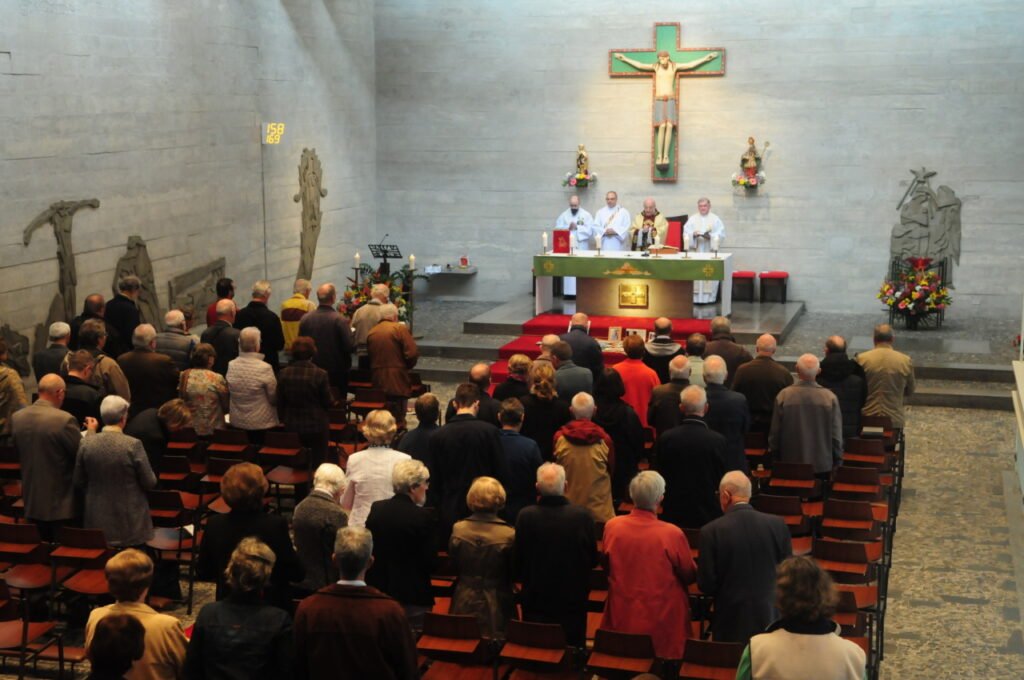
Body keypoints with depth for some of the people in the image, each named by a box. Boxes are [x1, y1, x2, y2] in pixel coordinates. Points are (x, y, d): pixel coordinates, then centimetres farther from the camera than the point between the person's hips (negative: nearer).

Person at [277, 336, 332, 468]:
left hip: (292, 427, 3)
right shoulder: (320, 374, -19)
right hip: (317, 426, -3)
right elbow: (327, 402, -9)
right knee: (318, 462, 10)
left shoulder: (283, 373, -9)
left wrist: (282, 419, 16)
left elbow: (280, 401, 1)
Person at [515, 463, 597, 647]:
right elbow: (593, 560, -4)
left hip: (535, 600, 0)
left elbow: (518, 561, -7)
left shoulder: (525, 517, -16)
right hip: (573, 600, 0)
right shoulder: (583, 516, -16)